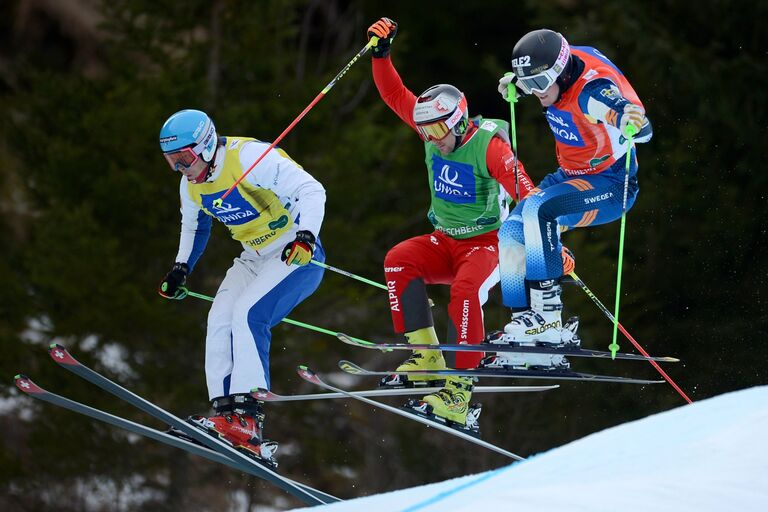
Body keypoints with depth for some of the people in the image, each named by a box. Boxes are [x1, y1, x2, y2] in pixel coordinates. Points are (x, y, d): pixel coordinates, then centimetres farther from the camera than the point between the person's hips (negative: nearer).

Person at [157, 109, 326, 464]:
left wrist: (305, 235, -40)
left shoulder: (248, 158, -23)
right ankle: (224, 413, -16)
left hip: (296, 254, -8)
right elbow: (194, 226, 26)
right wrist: (181, 269, 16)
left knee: (247, 314, -25)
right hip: (254, 258, 8)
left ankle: (247, 416, -30)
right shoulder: (191, 185, 3)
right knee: (220, 319, -11)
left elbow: (311, 190, -27)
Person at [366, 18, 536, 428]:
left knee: (465, 290, -35)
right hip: (445, 242, 6)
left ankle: (460, 389, -33)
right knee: (399, 260, -21)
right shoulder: (434, 129, 0)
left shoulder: (488, 145, -19)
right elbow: (395, 95, 4)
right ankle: (426, 358, -21)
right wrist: (381, 53, -7)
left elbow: (521, 186, -32)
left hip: (487, 244, -6)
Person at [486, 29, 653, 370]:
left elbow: (643, 130, -42)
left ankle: (547, 314, -29)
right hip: (570, 176, 9)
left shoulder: (592, 90, -30)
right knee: (512, 234, -2)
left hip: (610, 185, -9)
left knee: (538, 209, -32)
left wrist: (634, 121, -63)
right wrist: (514, 85, 20)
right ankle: (526, 328, -2)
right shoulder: (555, 72, -6)